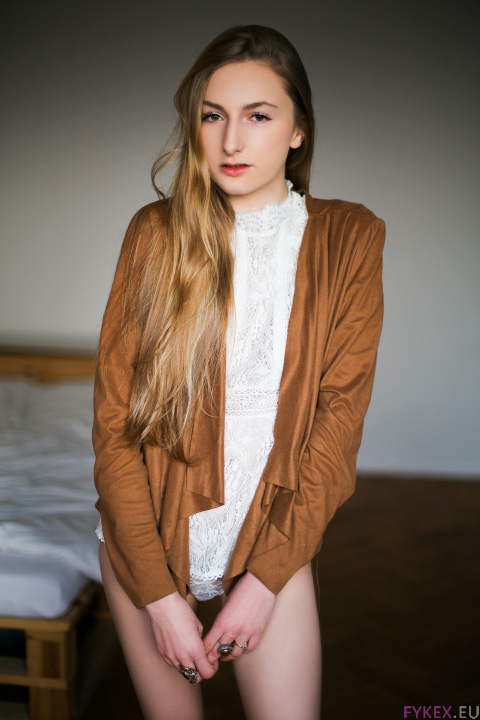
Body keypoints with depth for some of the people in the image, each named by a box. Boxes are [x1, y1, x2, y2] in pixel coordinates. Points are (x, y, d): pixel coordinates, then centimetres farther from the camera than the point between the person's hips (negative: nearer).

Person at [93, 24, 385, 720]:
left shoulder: (348, 238, -4)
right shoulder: (157, 232, -5)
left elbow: (339, 418, -7)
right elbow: (114, 421, -7)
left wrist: (265, 576, -11)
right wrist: (159, 593, -11)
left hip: (273, 539, 0)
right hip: (145, 538, 1)